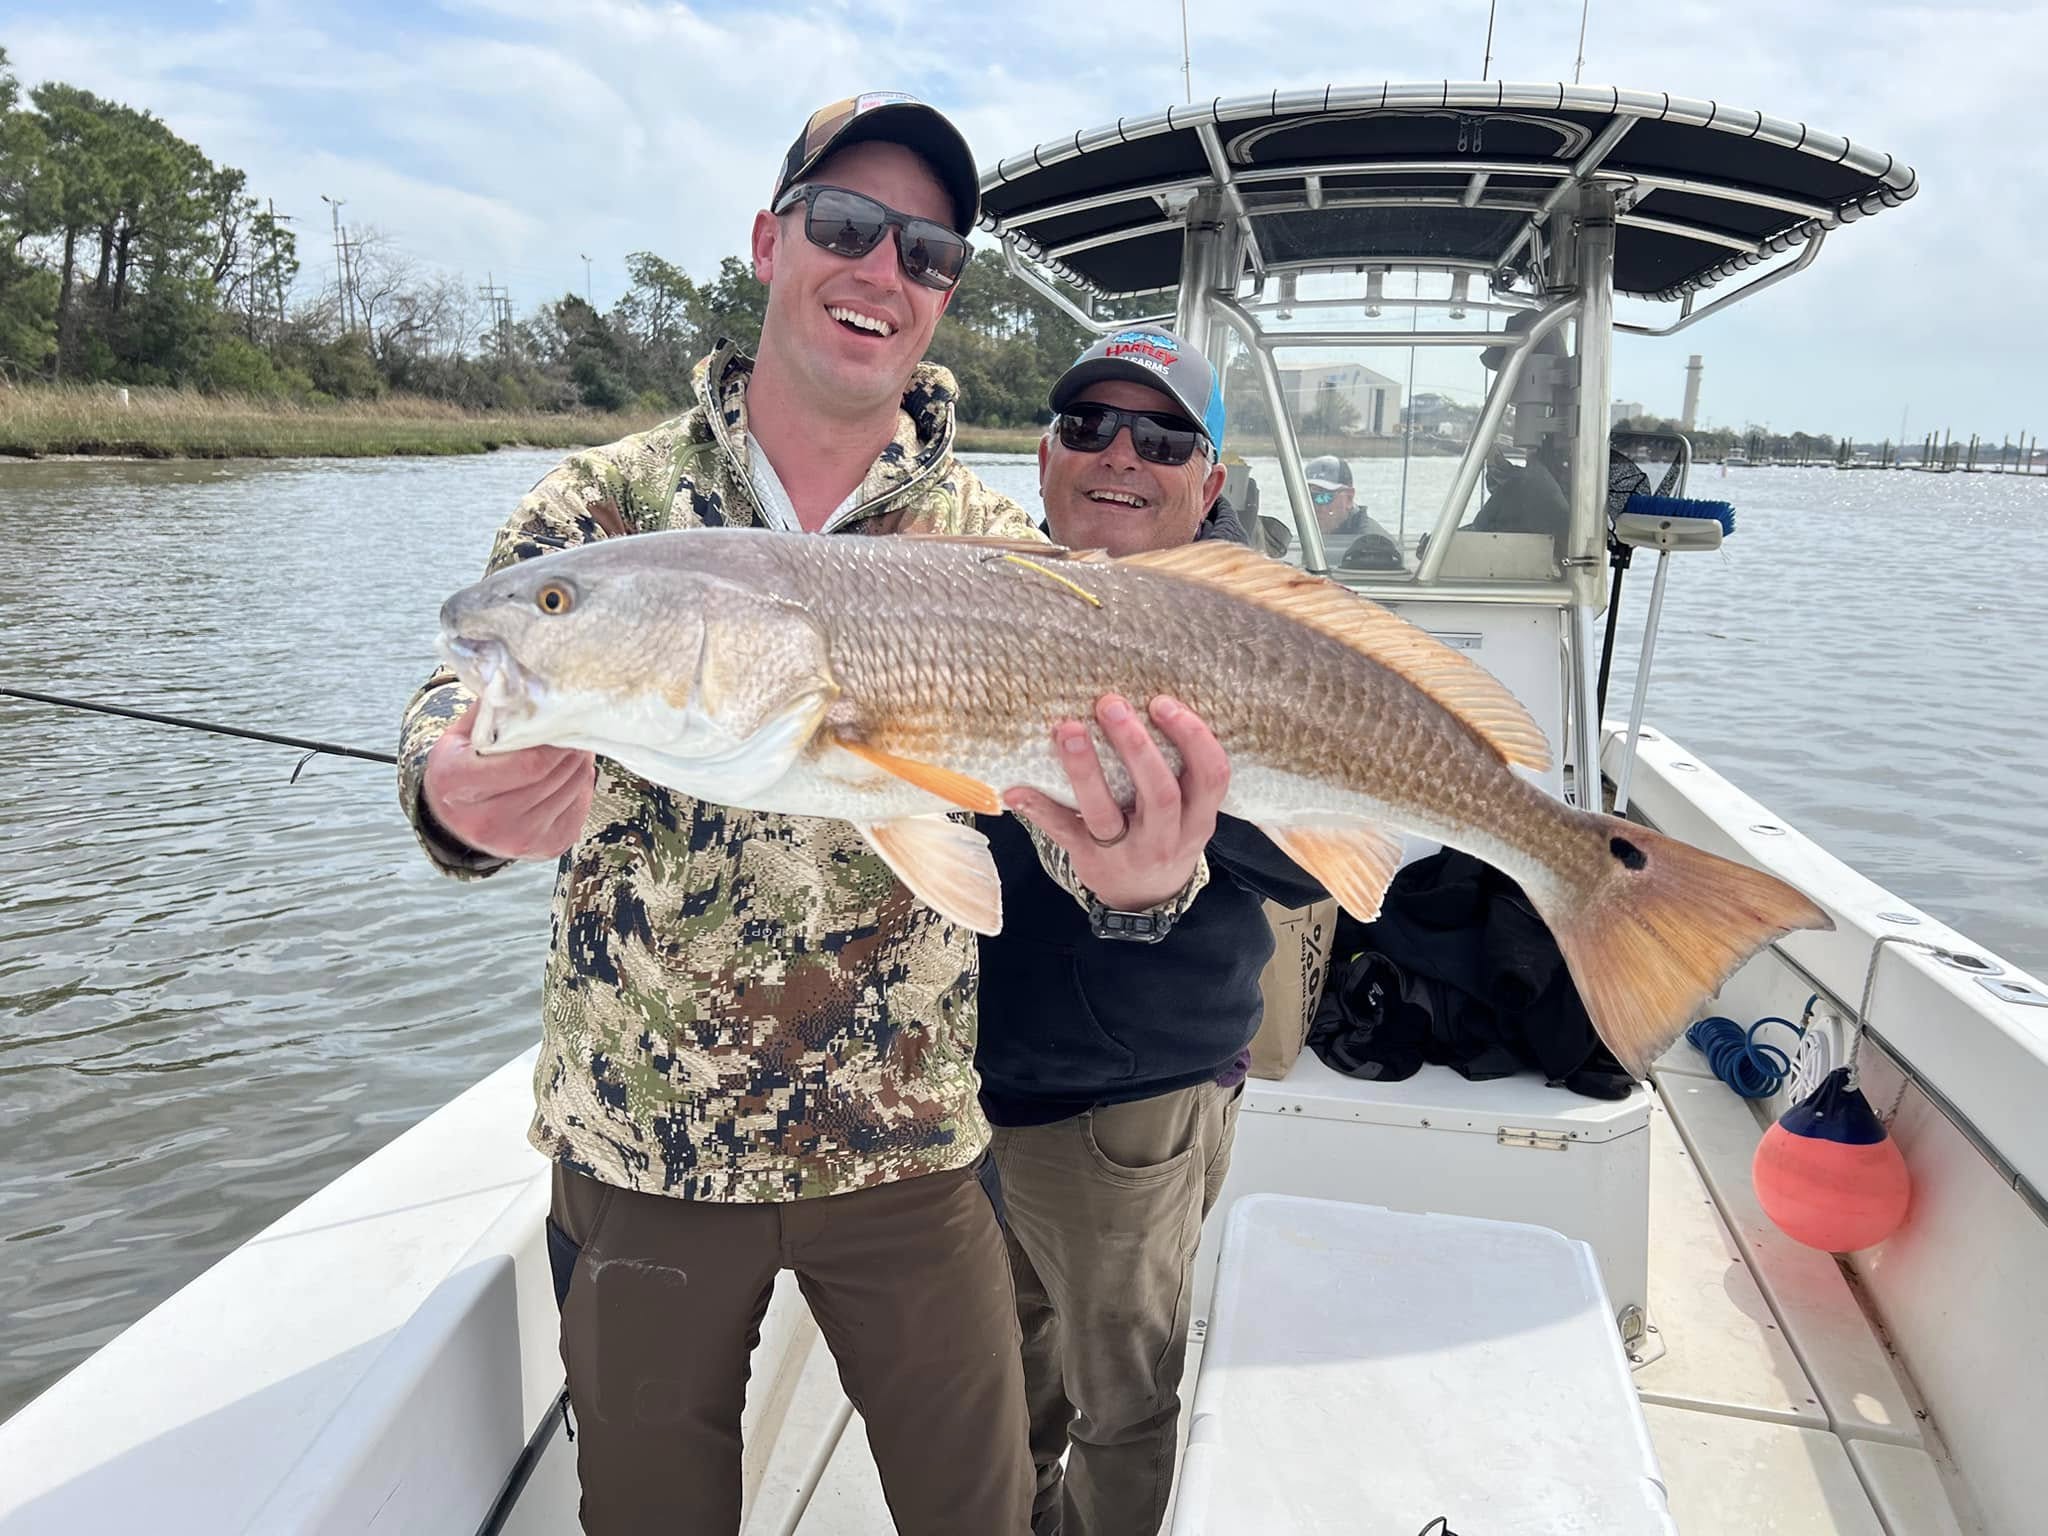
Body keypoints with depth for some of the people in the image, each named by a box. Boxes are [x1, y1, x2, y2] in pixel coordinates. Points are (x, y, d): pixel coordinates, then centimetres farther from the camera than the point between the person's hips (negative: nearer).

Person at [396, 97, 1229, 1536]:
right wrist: (462, 798, -36)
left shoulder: (991, 543, -2)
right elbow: (468, 689, -11)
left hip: (909, 1147, 1)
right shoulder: (606, 502, -2)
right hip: (640, 1144, 0)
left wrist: (1141, 869, -37)